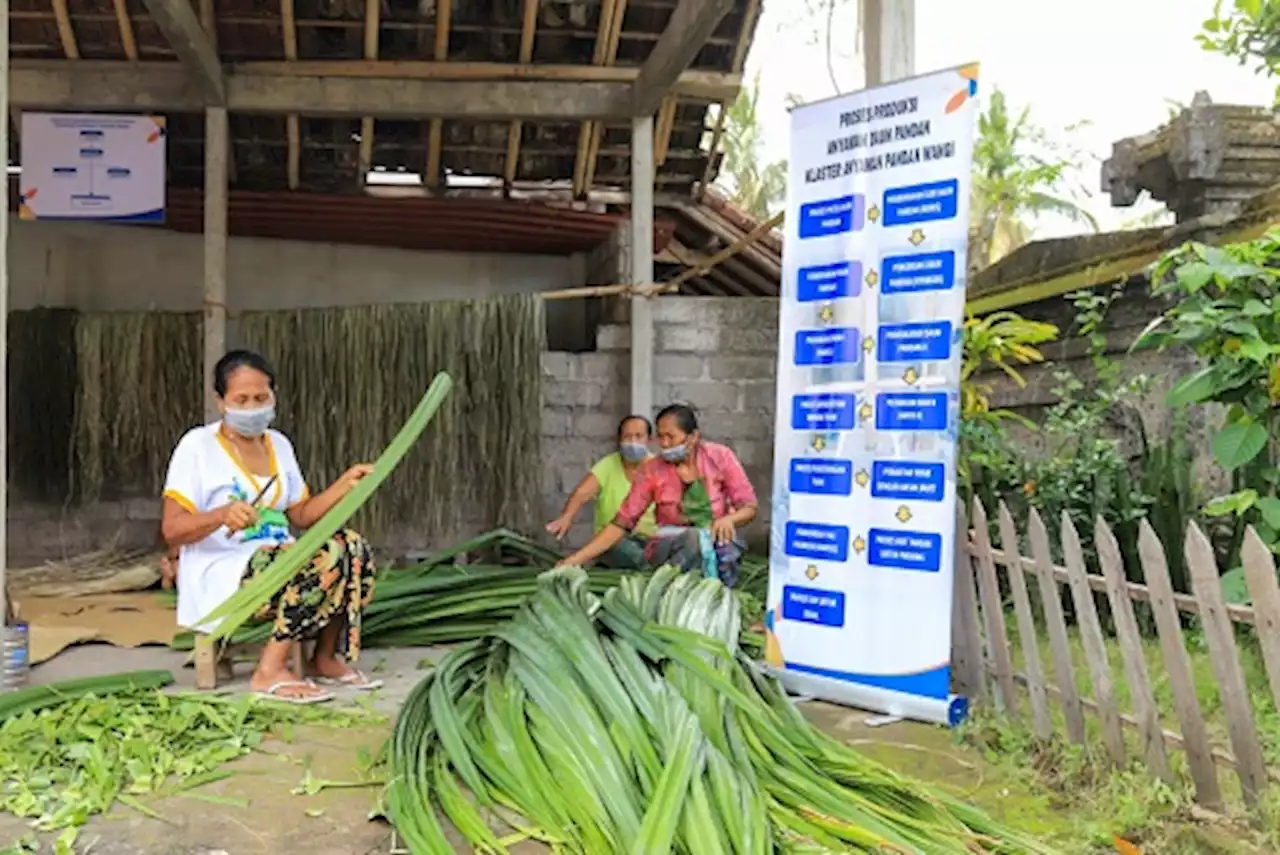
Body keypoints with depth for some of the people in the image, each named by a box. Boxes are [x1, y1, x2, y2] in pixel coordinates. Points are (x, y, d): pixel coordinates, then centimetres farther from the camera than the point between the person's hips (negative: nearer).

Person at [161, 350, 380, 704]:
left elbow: (300, 515, 17)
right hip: (221, 573, -7)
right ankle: (270, 672, -22)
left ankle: (327, 658, -5)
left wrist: (346, 484, 4)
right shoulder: (197, 446, -6)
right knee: (325, 558, -29)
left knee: (352, 546, -18)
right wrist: (222, 515, -29)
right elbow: (171, 531, -11)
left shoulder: (279, 444, 14)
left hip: (279, 561, 7)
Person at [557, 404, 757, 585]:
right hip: (671, 546, -1)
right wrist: (576, 559, -15)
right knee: (697, 537, -35)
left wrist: (728, 519, -29)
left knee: (723, 535, -35)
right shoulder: (652, 469, -6)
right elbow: (621, 523, -6)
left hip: (719, 543, 1)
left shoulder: (720, 456, -8)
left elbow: (749, 508, -5)